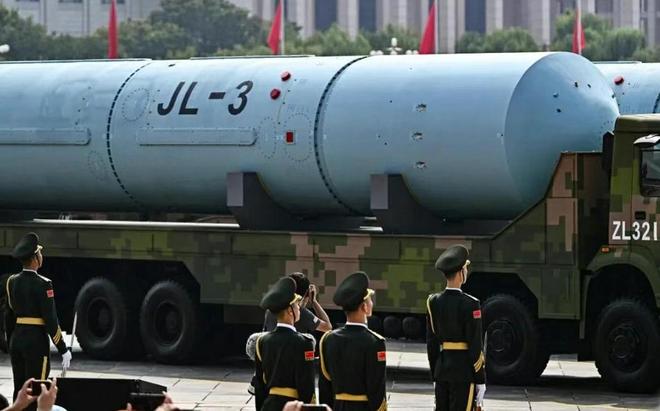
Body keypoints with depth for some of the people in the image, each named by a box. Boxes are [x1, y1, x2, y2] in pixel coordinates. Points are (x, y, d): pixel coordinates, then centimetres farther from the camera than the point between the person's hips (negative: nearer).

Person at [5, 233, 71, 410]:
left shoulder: (12, 282, 6)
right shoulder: (42, 284, -14)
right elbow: (51, 320, -16)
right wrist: (63, 350, -11)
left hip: (16, 339, 7)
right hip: (36, 341, -7)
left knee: (19, 391, 13)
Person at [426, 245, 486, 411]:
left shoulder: (433, 302, 4)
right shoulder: (470, 305, -14)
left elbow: (431, 343, 9)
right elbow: (475, 346, -13)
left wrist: (435, 376, 16)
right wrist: (480, 381, -6)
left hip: (441, 370, 6)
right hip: (464, 372, -6)